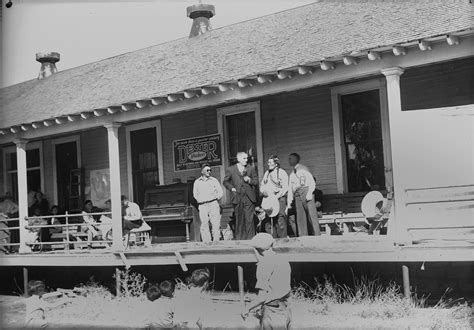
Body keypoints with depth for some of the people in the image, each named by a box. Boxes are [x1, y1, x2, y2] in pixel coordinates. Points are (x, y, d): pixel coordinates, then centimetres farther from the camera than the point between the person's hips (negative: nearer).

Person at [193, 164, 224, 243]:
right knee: (204, 224, -5)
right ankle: (207, 243, -3)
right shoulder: (197, 182, 15)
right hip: (202, 206, 1)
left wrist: (216, 197, 1)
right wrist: (199, 199, 7)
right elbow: (195, 194, 20)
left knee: (216, 224, -10)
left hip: (213, 204, -1)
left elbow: (220, 191, 12)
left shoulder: (214, 180, 13)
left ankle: (216, 241, -8)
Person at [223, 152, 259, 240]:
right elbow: (225, 182, 15)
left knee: (249, 219, -5)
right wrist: (231, 188, 1)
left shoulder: (251, 169, 12)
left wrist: (250, 180, -7)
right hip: (237, 198, -1)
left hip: (249, 198, 1)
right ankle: (239, 239, 9)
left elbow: (256, 181, 13)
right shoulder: (231, 170, 7)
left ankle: (250, 238, -1)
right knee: (239, 220, 3)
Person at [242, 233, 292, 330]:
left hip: (271, 313, -7)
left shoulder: (264, 264, -13)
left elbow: (262, 297, -17)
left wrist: (247, 308, -4)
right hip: (285, 313, 8)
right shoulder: (285, 262, 11)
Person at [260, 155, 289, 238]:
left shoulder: (282, 173, 0)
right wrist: (264, 191, -3)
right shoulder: (267, 173, 18)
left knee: (280, 219, -12)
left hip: (279, 198, -6)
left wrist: (276, 196, -15)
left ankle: (283, 238, -8)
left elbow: (285, 188, -7)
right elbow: (262, 185, 20)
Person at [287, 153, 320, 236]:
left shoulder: (303, 169, 4)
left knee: (312, 216, -10)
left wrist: (309, 195, -15)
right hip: (297, 196, 6)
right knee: (300, 219, 1)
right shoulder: (292, 174, 21)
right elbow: (290, 189, 20)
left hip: (306, 192, -6)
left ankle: (317, 235, -10)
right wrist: (289, 203, 11)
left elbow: (312, 183, -3)